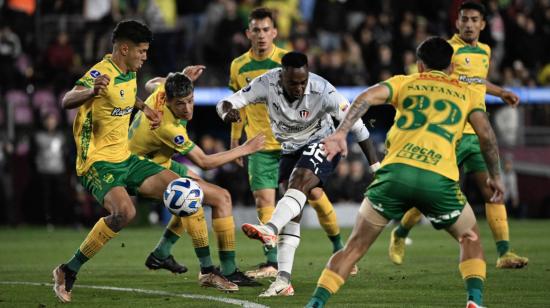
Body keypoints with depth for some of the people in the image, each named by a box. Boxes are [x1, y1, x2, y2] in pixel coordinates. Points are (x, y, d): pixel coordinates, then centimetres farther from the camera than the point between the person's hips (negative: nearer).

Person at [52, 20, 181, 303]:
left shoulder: (129, 74, 9)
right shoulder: (101, 73, -19)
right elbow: (67, 101, -37)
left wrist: (143, 107, 18)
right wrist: (91, 92, -57)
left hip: (125, 159, 9)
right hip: (97, 162, -9)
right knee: (124, 212, -32)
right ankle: (68, 272, -20)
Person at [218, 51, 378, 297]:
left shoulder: (322, 91, -27)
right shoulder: (267, 83, -20)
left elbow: (356, 126, -19)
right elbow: (226, 103, -17)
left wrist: (376, 165, -17)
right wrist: (228, 112, -43)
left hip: (321, 145, -4)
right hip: (290, 149, 4)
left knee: (298, 183, -34)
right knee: (292, 213, -4)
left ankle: (269, 230, -55)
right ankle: (283, 281, -9)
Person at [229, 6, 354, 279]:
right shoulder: (239, 67, 3)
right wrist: (235, 139, 17)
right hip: (261, 146, 2)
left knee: (315, 194, 0)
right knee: (263, 200, -10)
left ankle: (339, 250, 18)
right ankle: (272, 263, -4)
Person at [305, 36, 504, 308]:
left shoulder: (404, 83, 24)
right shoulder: (467, 94, 24)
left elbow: (366, 97, 6)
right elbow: (486, 135, 12)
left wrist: (340, 134, -3)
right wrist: (495, 176, 23)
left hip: (396, 171, 0)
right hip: (439, 179, 0)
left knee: (355, 246, 11)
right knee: (471, 240, 23)